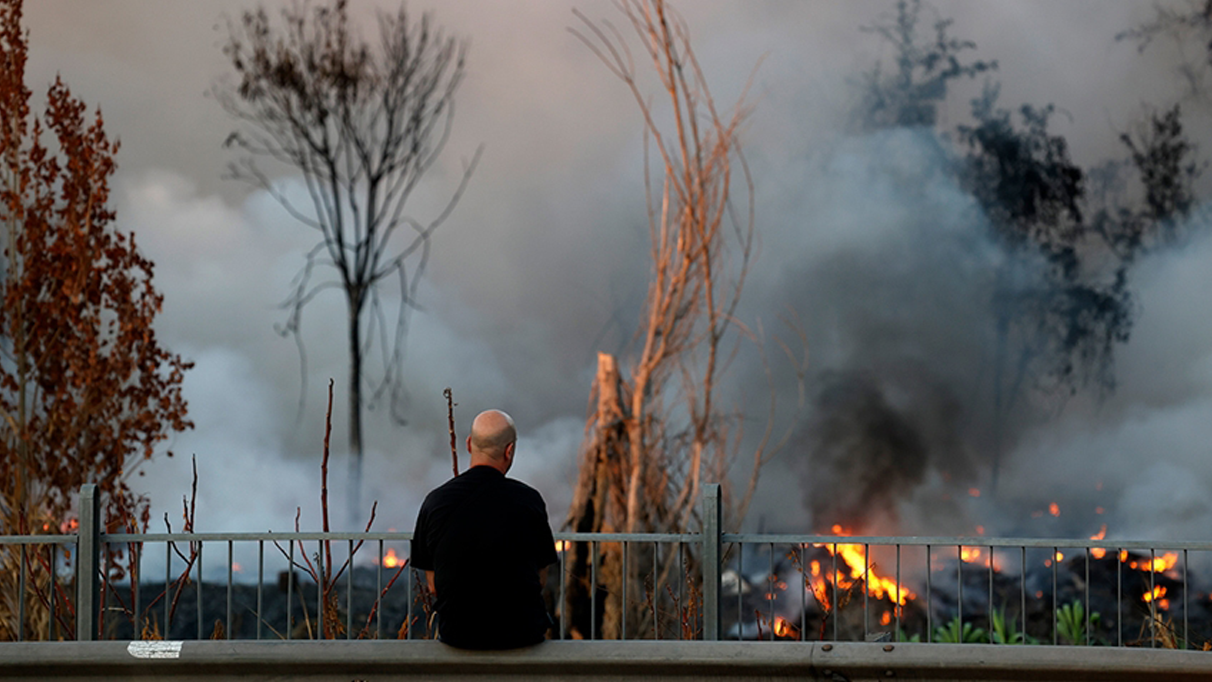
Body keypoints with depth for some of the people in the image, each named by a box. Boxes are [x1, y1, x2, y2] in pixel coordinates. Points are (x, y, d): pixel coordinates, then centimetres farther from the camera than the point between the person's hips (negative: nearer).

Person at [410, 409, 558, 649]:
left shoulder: (435, 501, -8)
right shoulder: (528, 499, -12)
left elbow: (434, 586, 0)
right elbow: (541, 579, -1)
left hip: (456, 633, 2)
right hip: (521, 633, -1)